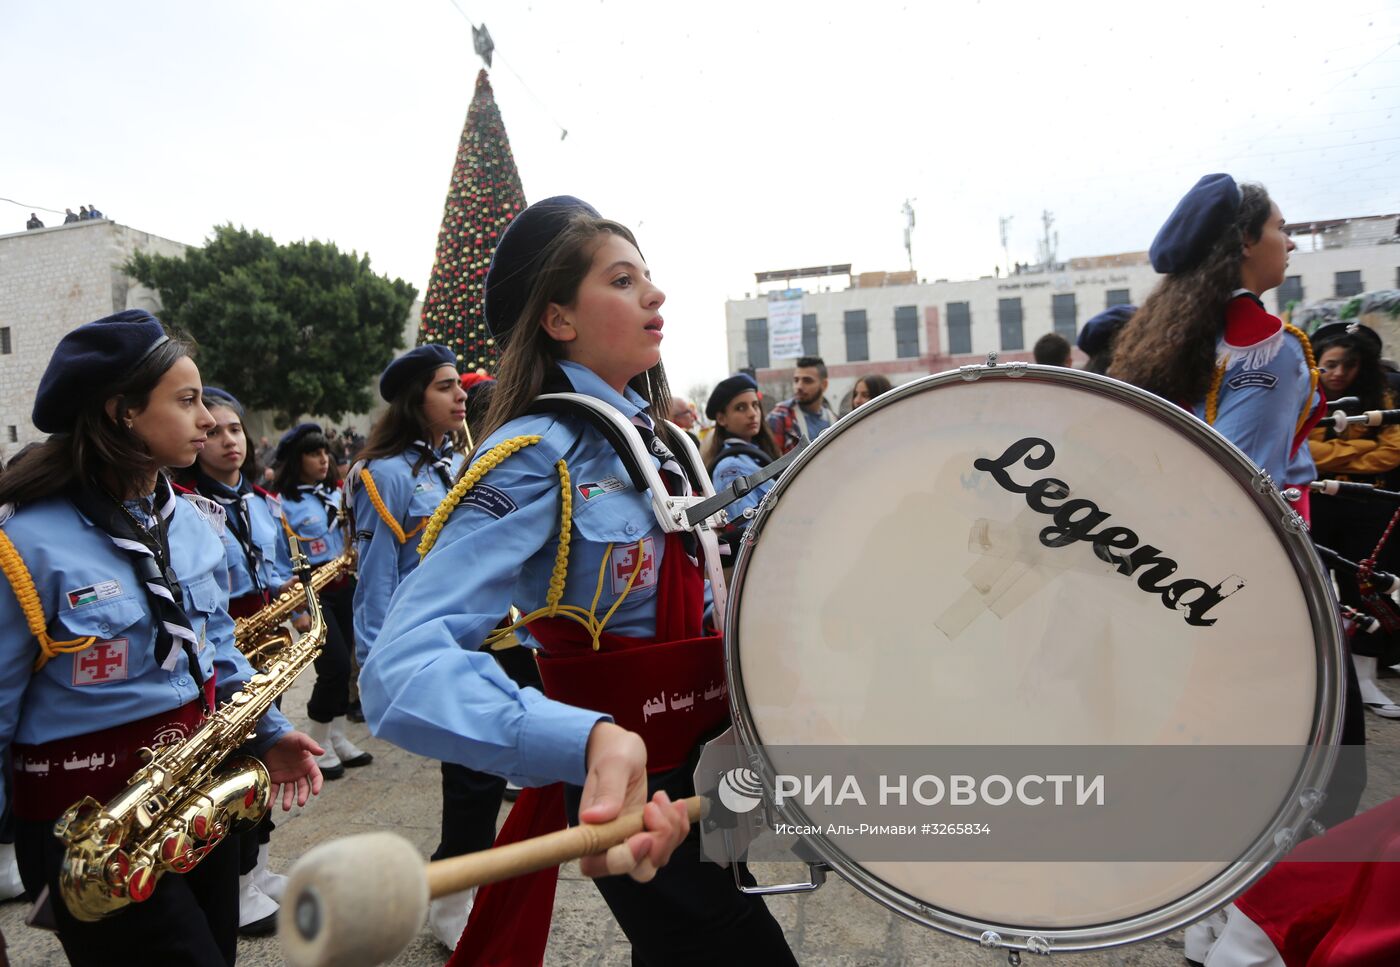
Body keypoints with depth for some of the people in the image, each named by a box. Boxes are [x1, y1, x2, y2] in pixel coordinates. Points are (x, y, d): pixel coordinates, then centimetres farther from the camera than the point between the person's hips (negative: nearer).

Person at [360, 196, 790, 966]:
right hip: (636, 799, -8)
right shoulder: (538, 457, -22)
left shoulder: (653, 434, 4)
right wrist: (590, 739, -49)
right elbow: (403, 670, -34)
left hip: (703, 771, 8)